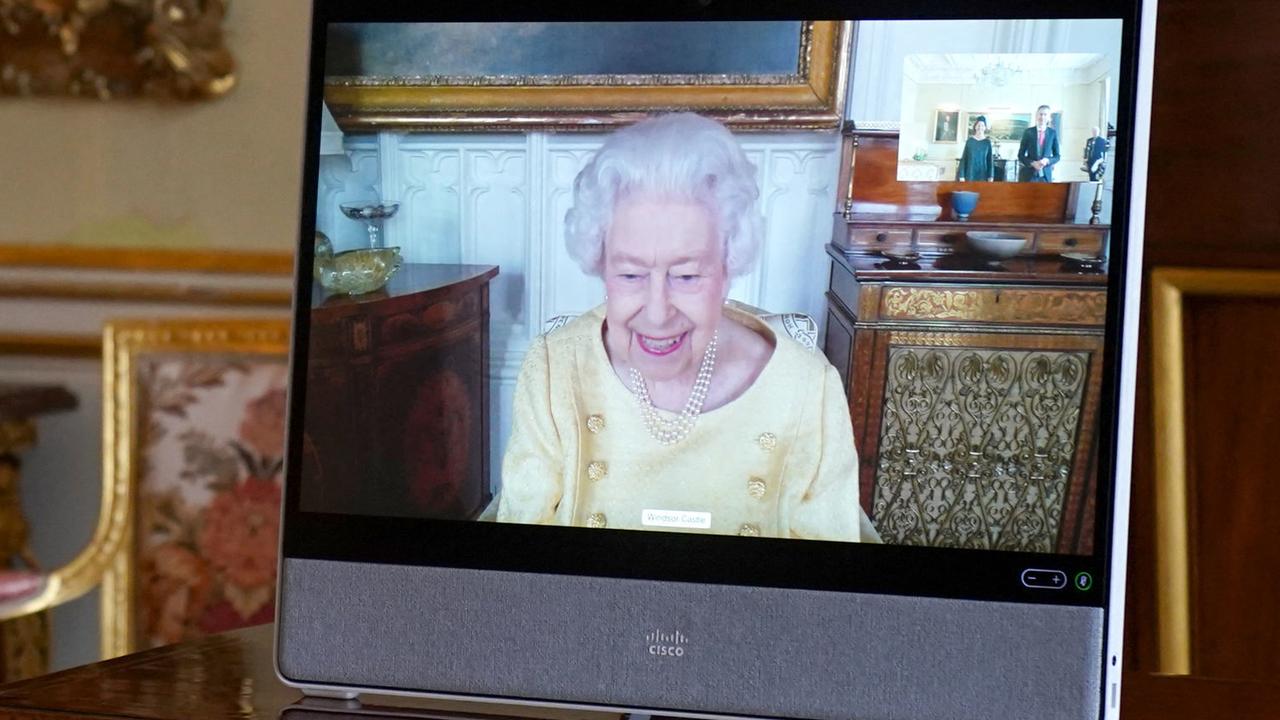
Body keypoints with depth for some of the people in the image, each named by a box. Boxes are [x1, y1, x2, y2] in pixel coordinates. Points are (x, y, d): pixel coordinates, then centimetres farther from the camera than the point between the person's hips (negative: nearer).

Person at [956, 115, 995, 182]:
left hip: (983, 174, 0)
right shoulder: (969, 141, 3)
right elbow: (963, 158, 3)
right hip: (970, 174, 0)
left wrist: (991, 177, -5)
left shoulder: (987, 142, 4)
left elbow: (990, 159, 4)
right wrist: (961, 176, -5)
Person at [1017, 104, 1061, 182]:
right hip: (1029, 175, -1)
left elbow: (1057, 156, 8)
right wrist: (1033, 163, -14)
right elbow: (1020, 155, 3)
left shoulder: (1053, 133, 4)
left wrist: (1047, 161, -13)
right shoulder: (1028, 132, 1)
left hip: (1046, 175, 1)